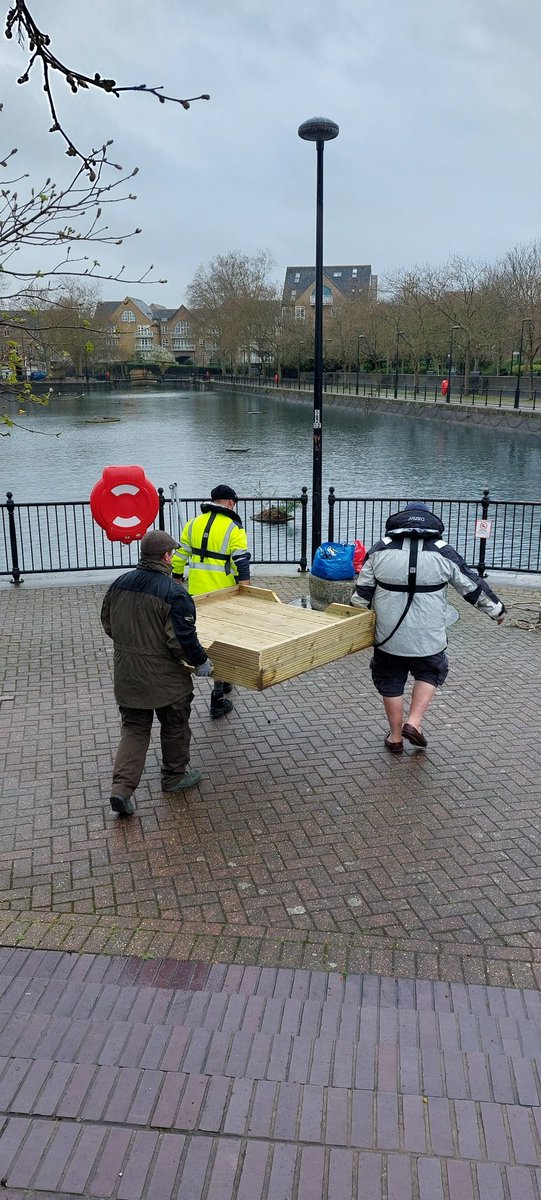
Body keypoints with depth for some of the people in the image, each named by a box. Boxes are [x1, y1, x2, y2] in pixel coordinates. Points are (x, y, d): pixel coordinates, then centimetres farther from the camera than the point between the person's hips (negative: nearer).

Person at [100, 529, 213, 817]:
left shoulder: (119, 584, -1)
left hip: (126, 674, 5)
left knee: (134, 728, 15)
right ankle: (175, 775, 35)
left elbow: (108, 625, 11)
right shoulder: (174, 593, -21)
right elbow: (183, 639, -22)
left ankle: (122, 787, 4)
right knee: (175, 726, 17)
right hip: (165, 678, -5)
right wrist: (200, 661, -5)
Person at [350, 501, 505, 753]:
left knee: (391, 682, 17)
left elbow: (362, 593, 2)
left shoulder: (380, 550, -1)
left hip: (388, 636, 1)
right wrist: (496, 610, 21)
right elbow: (473, 586, 6)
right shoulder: (443, 553, -3)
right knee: (429, 674, 23)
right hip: (428, 637, 0)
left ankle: (395, 737, 26)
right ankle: (414, 723, 10)